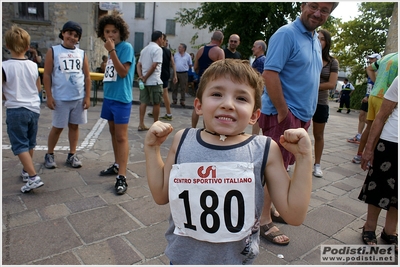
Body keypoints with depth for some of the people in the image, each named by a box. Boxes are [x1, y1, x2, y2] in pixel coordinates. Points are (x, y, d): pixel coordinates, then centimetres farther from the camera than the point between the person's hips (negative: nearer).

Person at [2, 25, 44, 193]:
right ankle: (26, 171, 33)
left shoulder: (4, 67, -13)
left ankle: (34, 177, -10)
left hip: (15, 110, -5)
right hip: (34, 109, 5)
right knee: (29, 143, 18)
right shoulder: (33, 66, 0)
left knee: (20, 145, -1)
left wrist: (8, 98, 10)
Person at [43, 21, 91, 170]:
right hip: (60, 98, -2)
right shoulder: (53, 51, 0)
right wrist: (49, 96, -9)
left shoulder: (82, 54, 7)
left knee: (74, 126, 9)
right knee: (57, 127, 5)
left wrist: (87, 96, 1)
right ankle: (49, 155, 22)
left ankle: (72, 155, 19)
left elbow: (87, 76, 7)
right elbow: (47, 75, -3)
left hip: (79, 98, 3)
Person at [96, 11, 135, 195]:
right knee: (113, 132, 16)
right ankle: (117, 165, 30)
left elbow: (123, 72, -18)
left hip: (121, 98, -8)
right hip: (109, 96, 8)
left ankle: (122, 177, -5)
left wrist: (111, 51, -19)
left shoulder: (126, 47, -9)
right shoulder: (112, 48, 12)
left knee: (121, 136, -8)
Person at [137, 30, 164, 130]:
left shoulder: (144, 49, 17)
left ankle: (141, 124, 6)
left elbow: (139, 65, 12)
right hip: (154, 81, -8)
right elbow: (154, 65, -18)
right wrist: (145, 77, -12)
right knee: (156, 103, 2)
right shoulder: (158, 49, -9)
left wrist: (140, 76, 0)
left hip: (144, 81, 8)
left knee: (143, 102, 8)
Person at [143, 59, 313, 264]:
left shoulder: (265, 150, -14)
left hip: (236, 259, -1)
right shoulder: (183, 141, -10)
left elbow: (294, 215, -11)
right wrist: (151, 148, -7)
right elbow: (161, 196, 0)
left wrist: (304, 157, -16)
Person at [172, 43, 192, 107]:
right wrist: (175, 68, 4)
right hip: (176, 73, 3)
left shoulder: (188, 56, 2)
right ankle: (174, 100, 16)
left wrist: (185, 68, 2)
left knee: (183, 88, 1)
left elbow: (190, 65, 7)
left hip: (184, 73, -2)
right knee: (174, 87, 6)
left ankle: (182, 101, 8)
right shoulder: (175, 54, 8)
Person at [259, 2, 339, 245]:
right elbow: (270, 74, -21)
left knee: (281, 166, 17)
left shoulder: (316, 40, 15)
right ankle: (263, 220, 10)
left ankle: (270, 207, 32)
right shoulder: (287, 34, -12)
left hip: (302, 115, 9)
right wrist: (283, 112, -20)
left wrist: (307, 114, 13)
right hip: (284, 114, -9)